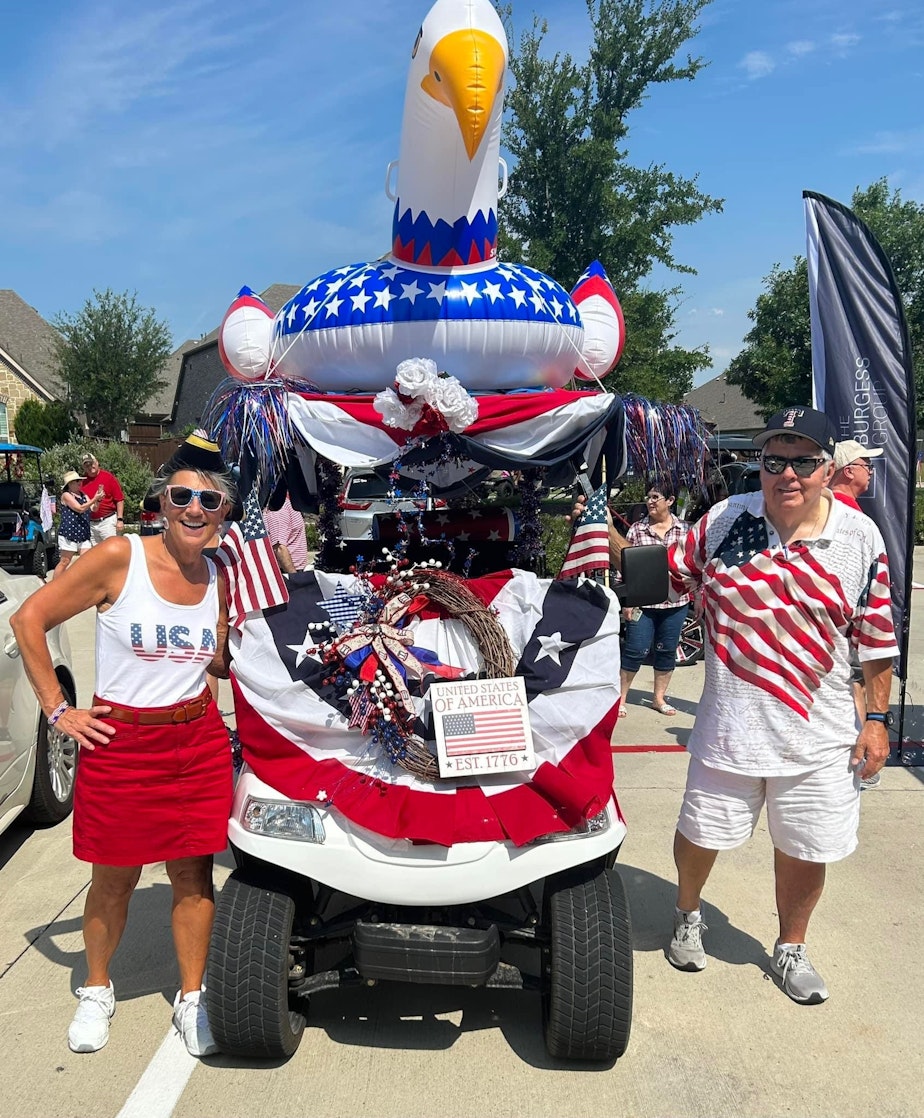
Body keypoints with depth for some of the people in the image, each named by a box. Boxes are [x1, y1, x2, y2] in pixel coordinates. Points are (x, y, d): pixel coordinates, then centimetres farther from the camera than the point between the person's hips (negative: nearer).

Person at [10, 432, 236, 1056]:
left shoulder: (219, 577, 2)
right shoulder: (120, 558, -12)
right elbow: (29, 620, -7)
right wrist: (58, 710, -7)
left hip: (199, 742, 3)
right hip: (119, 743, -3)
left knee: (194, 875, 10)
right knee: (114, 881, 13)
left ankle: (192, 998, 31)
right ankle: (97, 991, 39)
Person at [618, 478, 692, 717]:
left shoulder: (683, 530, 2)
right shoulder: (637, 529, -2)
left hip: (675, 602, 2)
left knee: (667, 651, 12)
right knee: (636, 650, 0)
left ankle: (659, 698, 29)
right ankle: (620, 698, 15)